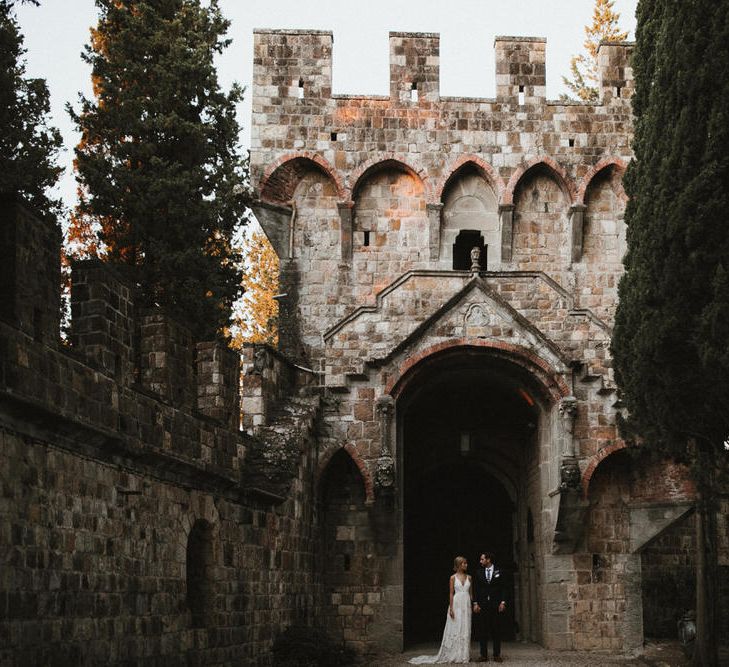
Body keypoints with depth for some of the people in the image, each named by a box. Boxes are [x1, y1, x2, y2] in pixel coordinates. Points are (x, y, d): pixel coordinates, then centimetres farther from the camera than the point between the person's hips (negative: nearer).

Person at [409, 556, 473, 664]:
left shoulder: (469, 578, 10)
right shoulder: (453, 577, -1)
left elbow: (470, 593, 12)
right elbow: (451, 593, -3)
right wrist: (451, 608, -10)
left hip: (466, 605, 4)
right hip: (456, 604, -4)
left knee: (466, 630, 4)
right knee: (455, 630, -3)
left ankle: (464, 655, 9)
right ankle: (454, 655, 3)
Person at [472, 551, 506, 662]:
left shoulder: (498, 572, 3)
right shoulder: (479, 572, 8)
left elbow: (502, 588, 3)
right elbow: (476, 588, 7)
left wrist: (503, 602, -6)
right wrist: (475, 603, -2)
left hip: (495, 605, -1)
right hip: (482, 605, 1)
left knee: (496, 630, 0)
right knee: (482, 631, 1)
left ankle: (497, 655, 5)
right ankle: (484, 655, 4)